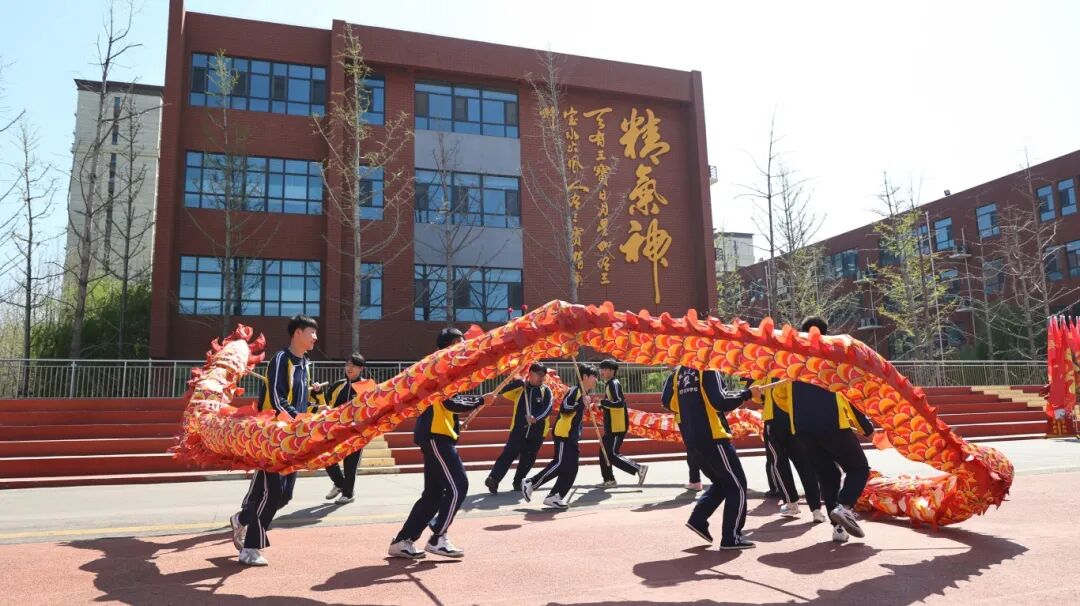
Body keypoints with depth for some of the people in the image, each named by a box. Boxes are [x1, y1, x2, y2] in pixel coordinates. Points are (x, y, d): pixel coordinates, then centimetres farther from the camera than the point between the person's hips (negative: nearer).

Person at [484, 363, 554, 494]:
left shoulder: (546, 390, 2)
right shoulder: (520, 388, 2)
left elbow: (548, 408, -9)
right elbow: (501, 392, -9)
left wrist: (536, 417, -26)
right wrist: (519, 382, -16)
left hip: (537, 431, 2)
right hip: (519, 429, -2)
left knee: (527, 459, 10)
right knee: (509, 454, -14)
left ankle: (518, 482, 25)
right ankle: (493, 479, -18)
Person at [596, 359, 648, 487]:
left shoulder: (614, 384, -15)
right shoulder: (609, 384, 15)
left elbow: (620, 403, -28)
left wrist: (602, 402, -28)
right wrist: (601, 405, 11)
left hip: (618, 426, -10)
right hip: (611, 426, 10)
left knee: (612, 455, -10)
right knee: (604, 453, 14)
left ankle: (639, 469, -5)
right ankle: (609, 480, 22)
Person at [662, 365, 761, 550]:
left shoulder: (678, 372, 10)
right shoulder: (708, 369, -11)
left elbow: (668, 402, 14)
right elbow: (720, 402, -20)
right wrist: (747, 393, -10)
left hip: (691, 440, 8)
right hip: (712, 437, -7)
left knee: (721, 482, 23)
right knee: (737, 485, 5)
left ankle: (698, 519, 10)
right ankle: (731, 537, 5)